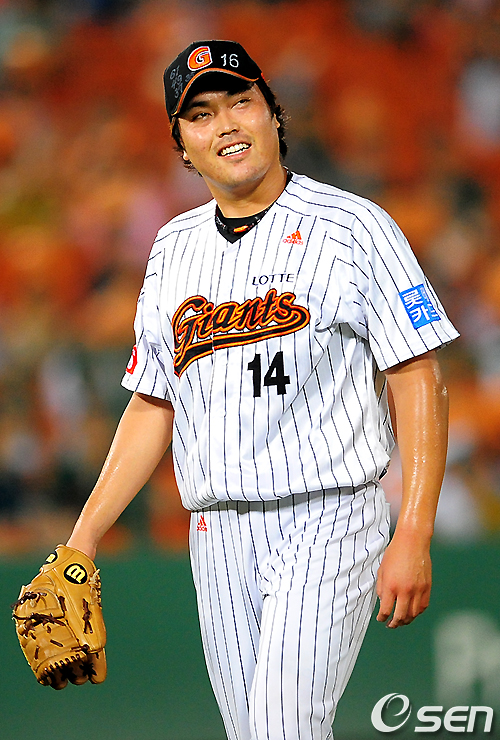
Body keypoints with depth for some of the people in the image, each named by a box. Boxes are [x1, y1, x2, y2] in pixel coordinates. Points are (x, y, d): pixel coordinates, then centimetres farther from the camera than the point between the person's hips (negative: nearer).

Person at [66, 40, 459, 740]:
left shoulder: (354, 227, -2)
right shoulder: (174, 248, 15)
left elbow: (418, 381, -7)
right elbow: (153, 404, 19)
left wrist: (413, 538, -16)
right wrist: (82, 539, 11)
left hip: (330, 523, -5)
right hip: (216, 536, 5)